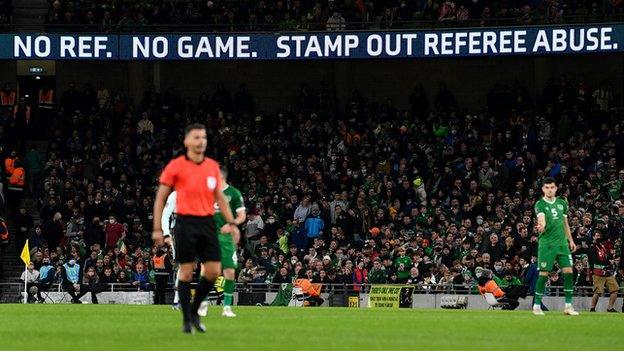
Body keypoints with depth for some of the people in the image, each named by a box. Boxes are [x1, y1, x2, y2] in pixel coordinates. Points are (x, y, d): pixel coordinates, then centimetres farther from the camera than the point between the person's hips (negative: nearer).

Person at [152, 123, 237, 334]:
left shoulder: (213, 166, 11)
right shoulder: (175, 166, -2)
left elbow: (220, 197, 18)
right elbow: (161, 198, 2)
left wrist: (231, 222, 7)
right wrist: (157, 228, -3)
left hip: (207, 222, 4)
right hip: (186, 222, -4)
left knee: (214, 271, -1)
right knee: (186, 271, -3)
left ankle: (194, 310, 19)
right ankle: (187, 320, 7)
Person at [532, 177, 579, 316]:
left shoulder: (562, 203, 12)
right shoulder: (540, 204, -5)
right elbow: (542, 219, -23)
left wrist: (570, 240, 19)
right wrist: (541, 226, -45)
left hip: (562, 243, 5)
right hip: (546, 243, -5)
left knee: (568, 271, -4)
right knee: (544, 274, -5)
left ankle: (568, 306, 2)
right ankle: (537, 306, 6)